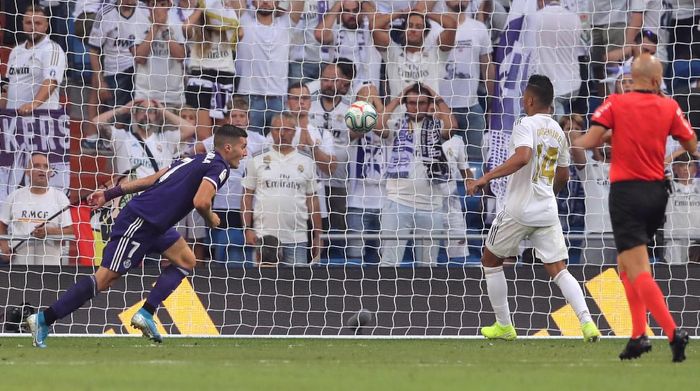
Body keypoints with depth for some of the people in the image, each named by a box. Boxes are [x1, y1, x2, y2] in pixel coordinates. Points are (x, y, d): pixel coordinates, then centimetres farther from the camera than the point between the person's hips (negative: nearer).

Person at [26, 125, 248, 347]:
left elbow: (150, 180, 19)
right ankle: (44, 319, -8)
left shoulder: (195, 160, 20)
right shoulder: (219, 168, -8)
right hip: (140, 222, -10)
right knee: (105, 279, -9)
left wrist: (109, 194, 17)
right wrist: (211, 220, -2)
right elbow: (201, 202, -24)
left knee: (186, 261, 15)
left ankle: (146, 313, 8)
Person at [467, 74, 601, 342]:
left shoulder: (526, 125, -8)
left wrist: (486, 178, -28)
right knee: (558, 270, 2)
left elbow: (522, 157, -27)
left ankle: (504, 326, 17)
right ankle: (586, 321, -19)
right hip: (547, 213, 6)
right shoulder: (558, 132, 14)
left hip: (518, 210, -6)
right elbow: (563, 176, 24)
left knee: (491, 260, 15)